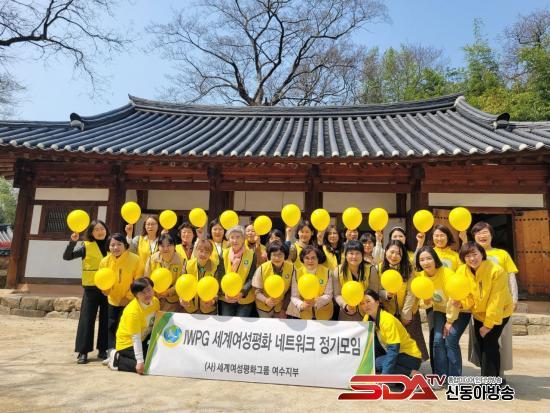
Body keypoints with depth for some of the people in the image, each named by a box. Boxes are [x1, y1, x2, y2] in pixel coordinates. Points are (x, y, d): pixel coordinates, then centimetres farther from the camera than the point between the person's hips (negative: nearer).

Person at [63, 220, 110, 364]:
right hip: (91, 287, -2)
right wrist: (72, 241, -20)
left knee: (106, 319, 8)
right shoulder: (86, 246, -1)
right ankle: (83, 351, 10)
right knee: (87, 319, 0)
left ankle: (103, 350, 19)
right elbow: (67, 256, -6)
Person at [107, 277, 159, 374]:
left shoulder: (155, 301, -8)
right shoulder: (133, 311, -28)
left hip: (144, 339, 8)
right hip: (128, 344, -8)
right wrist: (140, 361, -29)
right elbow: (136, 339, -27)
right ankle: (117, 359, -2)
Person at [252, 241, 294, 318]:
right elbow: (257, 291, -15)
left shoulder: (291, 268, -17)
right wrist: (266, 300, -34)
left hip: (282, 307, 1)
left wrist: (284, 308, -5)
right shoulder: (262, 268, -20)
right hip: (264, 307, -1)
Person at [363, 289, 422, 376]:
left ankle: (412, 374, -12)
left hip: (411, 357, -8)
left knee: (376, 363, -26)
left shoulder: (387, 320, -23)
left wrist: (384, 377, -31)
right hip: (397, 354, 8)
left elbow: (393, 350, -27)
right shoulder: (368, 318, -1)